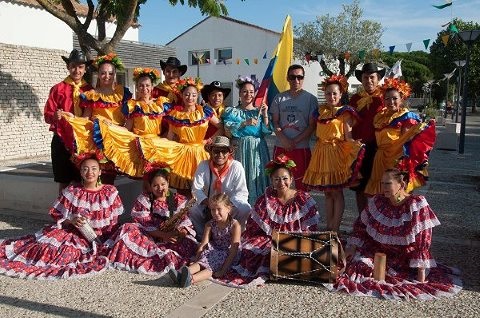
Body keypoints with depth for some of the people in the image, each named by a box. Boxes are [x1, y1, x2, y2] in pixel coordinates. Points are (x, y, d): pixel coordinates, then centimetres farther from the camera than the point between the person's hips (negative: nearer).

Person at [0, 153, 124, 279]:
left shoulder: (110, 192, -2)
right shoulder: (71, 192, 1)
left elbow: (114, 223, 1)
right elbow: (57, 215, 5)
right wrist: (71, 221, -14)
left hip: (97, 237, -2)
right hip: (72, 231, 2)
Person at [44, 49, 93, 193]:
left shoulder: (90, 90, 6)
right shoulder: (58, 89, 1)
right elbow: (47, 115, -2)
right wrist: (55, 115, -24)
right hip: (62, 140, -1)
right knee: (64, 182, 4)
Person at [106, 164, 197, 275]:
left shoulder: (179, 200, 7)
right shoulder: (143, 199, 5)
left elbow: (186, 223, -1)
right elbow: (142, 223, -7)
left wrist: (181, 232, -25)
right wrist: (162, 235, -21)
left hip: (172, 239, 0)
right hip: (148, 237, 0)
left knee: (189, 244, -31)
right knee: (129, 229, -26)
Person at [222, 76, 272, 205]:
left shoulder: (259, 111, 10)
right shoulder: (232, 111, 6)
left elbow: (267, 132, 2)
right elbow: (228, 128, -10)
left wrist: (265, 115, -7)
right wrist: (245, 123, -17)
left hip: (258, 150, 1)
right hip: (240, 149, -1)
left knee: (258, 177, 1)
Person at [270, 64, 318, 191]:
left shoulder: (310, 99, 2)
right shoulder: (280, 98, 9)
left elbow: (312, 125, -2)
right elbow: (275, 122, 7)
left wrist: (295, 141, -11)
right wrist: (284, 140, -10)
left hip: (301, 148, -2)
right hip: (280, 147, 2)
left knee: (301, 183, 2)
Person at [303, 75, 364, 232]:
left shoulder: (345, 112, -2)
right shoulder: (320, 111, 13)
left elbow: (348, 135, -10)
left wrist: (354, 143, -29)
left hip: (336, 153, -5)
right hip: (321, 153, 5)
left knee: (337, 191, -3)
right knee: (327, 192, 10)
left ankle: (335, 228, 3)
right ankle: (328, 227, 18)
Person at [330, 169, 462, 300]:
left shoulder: (417, 205, -18)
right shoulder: (377, 201, -6)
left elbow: (423, 239, -20)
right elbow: (361, 224, 8)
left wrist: (422, 275, -22)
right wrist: (352, 248, -1)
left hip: (405, 256, -1)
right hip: (376, 252, 1)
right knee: (360, 265, -22)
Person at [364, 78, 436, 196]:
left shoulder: (407, 117, -5)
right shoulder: (380, 117, 12)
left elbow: (407, 141, -14)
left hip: (398, 162, -6)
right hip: (382, 162, 6)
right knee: (380, 194, 9)